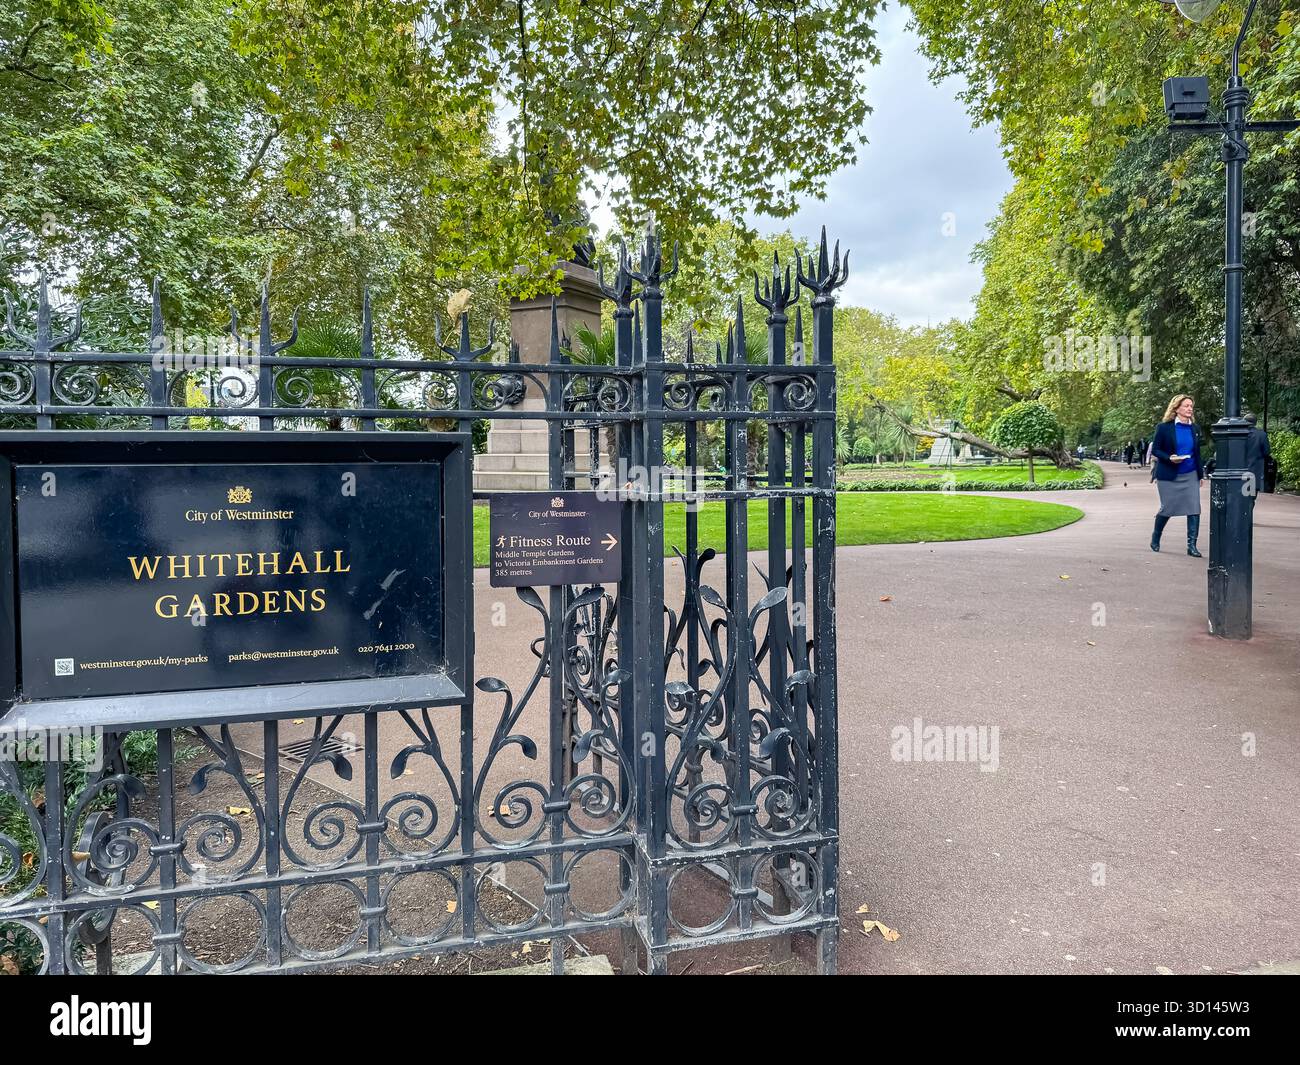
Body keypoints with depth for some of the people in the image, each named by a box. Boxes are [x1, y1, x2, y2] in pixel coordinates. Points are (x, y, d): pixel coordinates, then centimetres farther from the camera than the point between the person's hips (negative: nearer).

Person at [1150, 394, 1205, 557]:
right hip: (1169, 476, -4)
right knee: (1166, 509, 5)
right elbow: (1155, 450, -4)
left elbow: (1197, 453, 14)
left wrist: (1201, 474, 11)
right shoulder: (1164, 428, -6)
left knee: (1194, 509, -5)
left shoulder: (1195, 429, 8)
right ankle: (1155, 539, 29)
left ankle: (1192, 545, 0)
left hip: (1190, 476, 4)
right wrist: (1169, 458, -21)